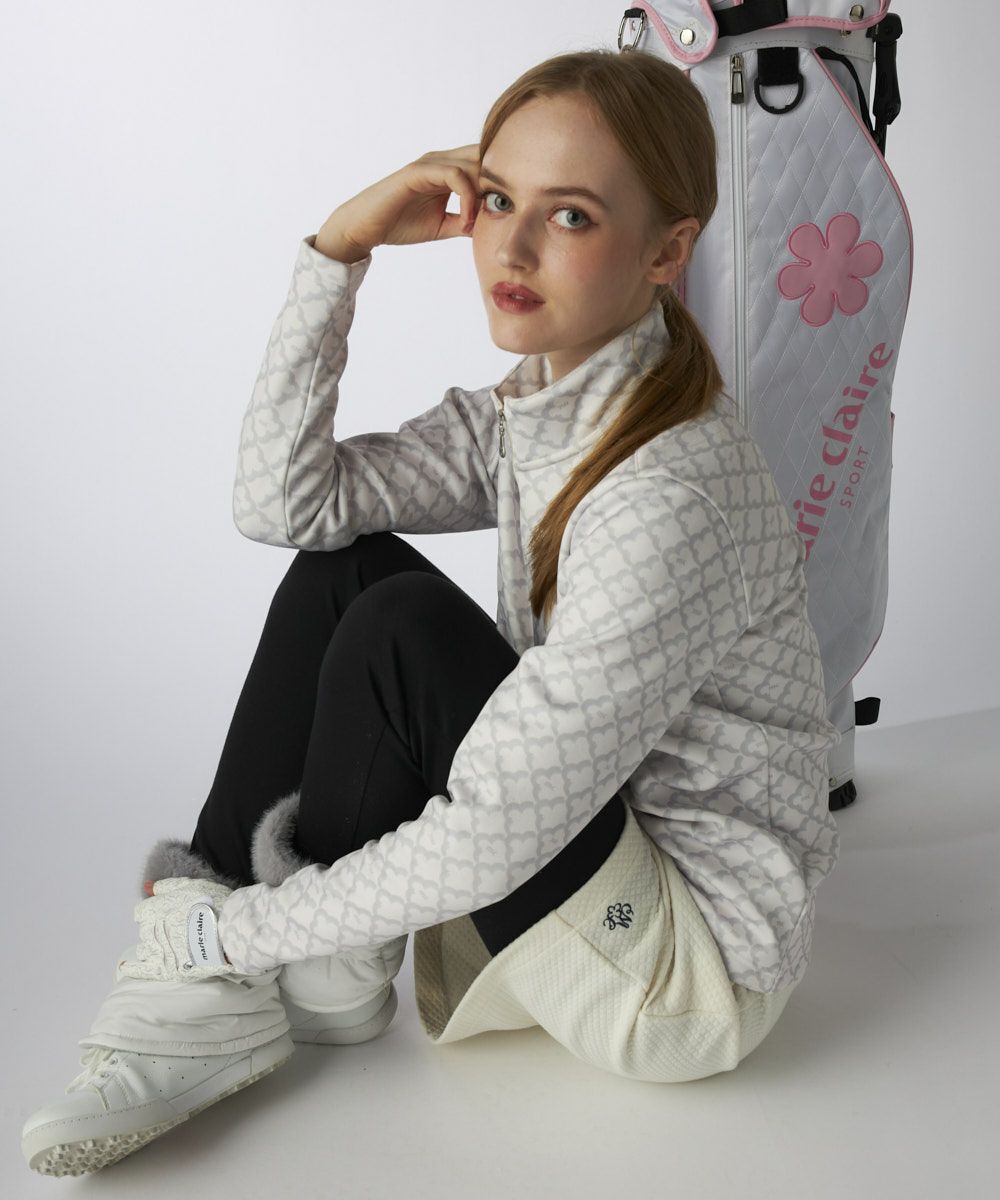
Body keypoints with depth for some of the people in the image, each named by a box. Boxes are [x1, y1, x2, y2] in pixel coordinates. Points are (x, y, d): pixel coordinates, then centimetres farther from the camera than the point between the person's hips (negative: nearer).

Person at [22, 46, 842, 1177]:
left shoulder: (674, 497, -29)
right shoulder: (517, 416, -1)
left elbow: (493, 836, -30)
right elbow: (282, 502, -6)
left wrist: (237, 927, -20)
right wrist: (337, 249, -11)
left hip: (695, 961, -8)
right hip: (584, 846, 8)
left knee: (402, 630, -23)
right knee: (344, 568, -3)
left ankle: (324, 971, 4)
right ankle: (214, 1003, -4)